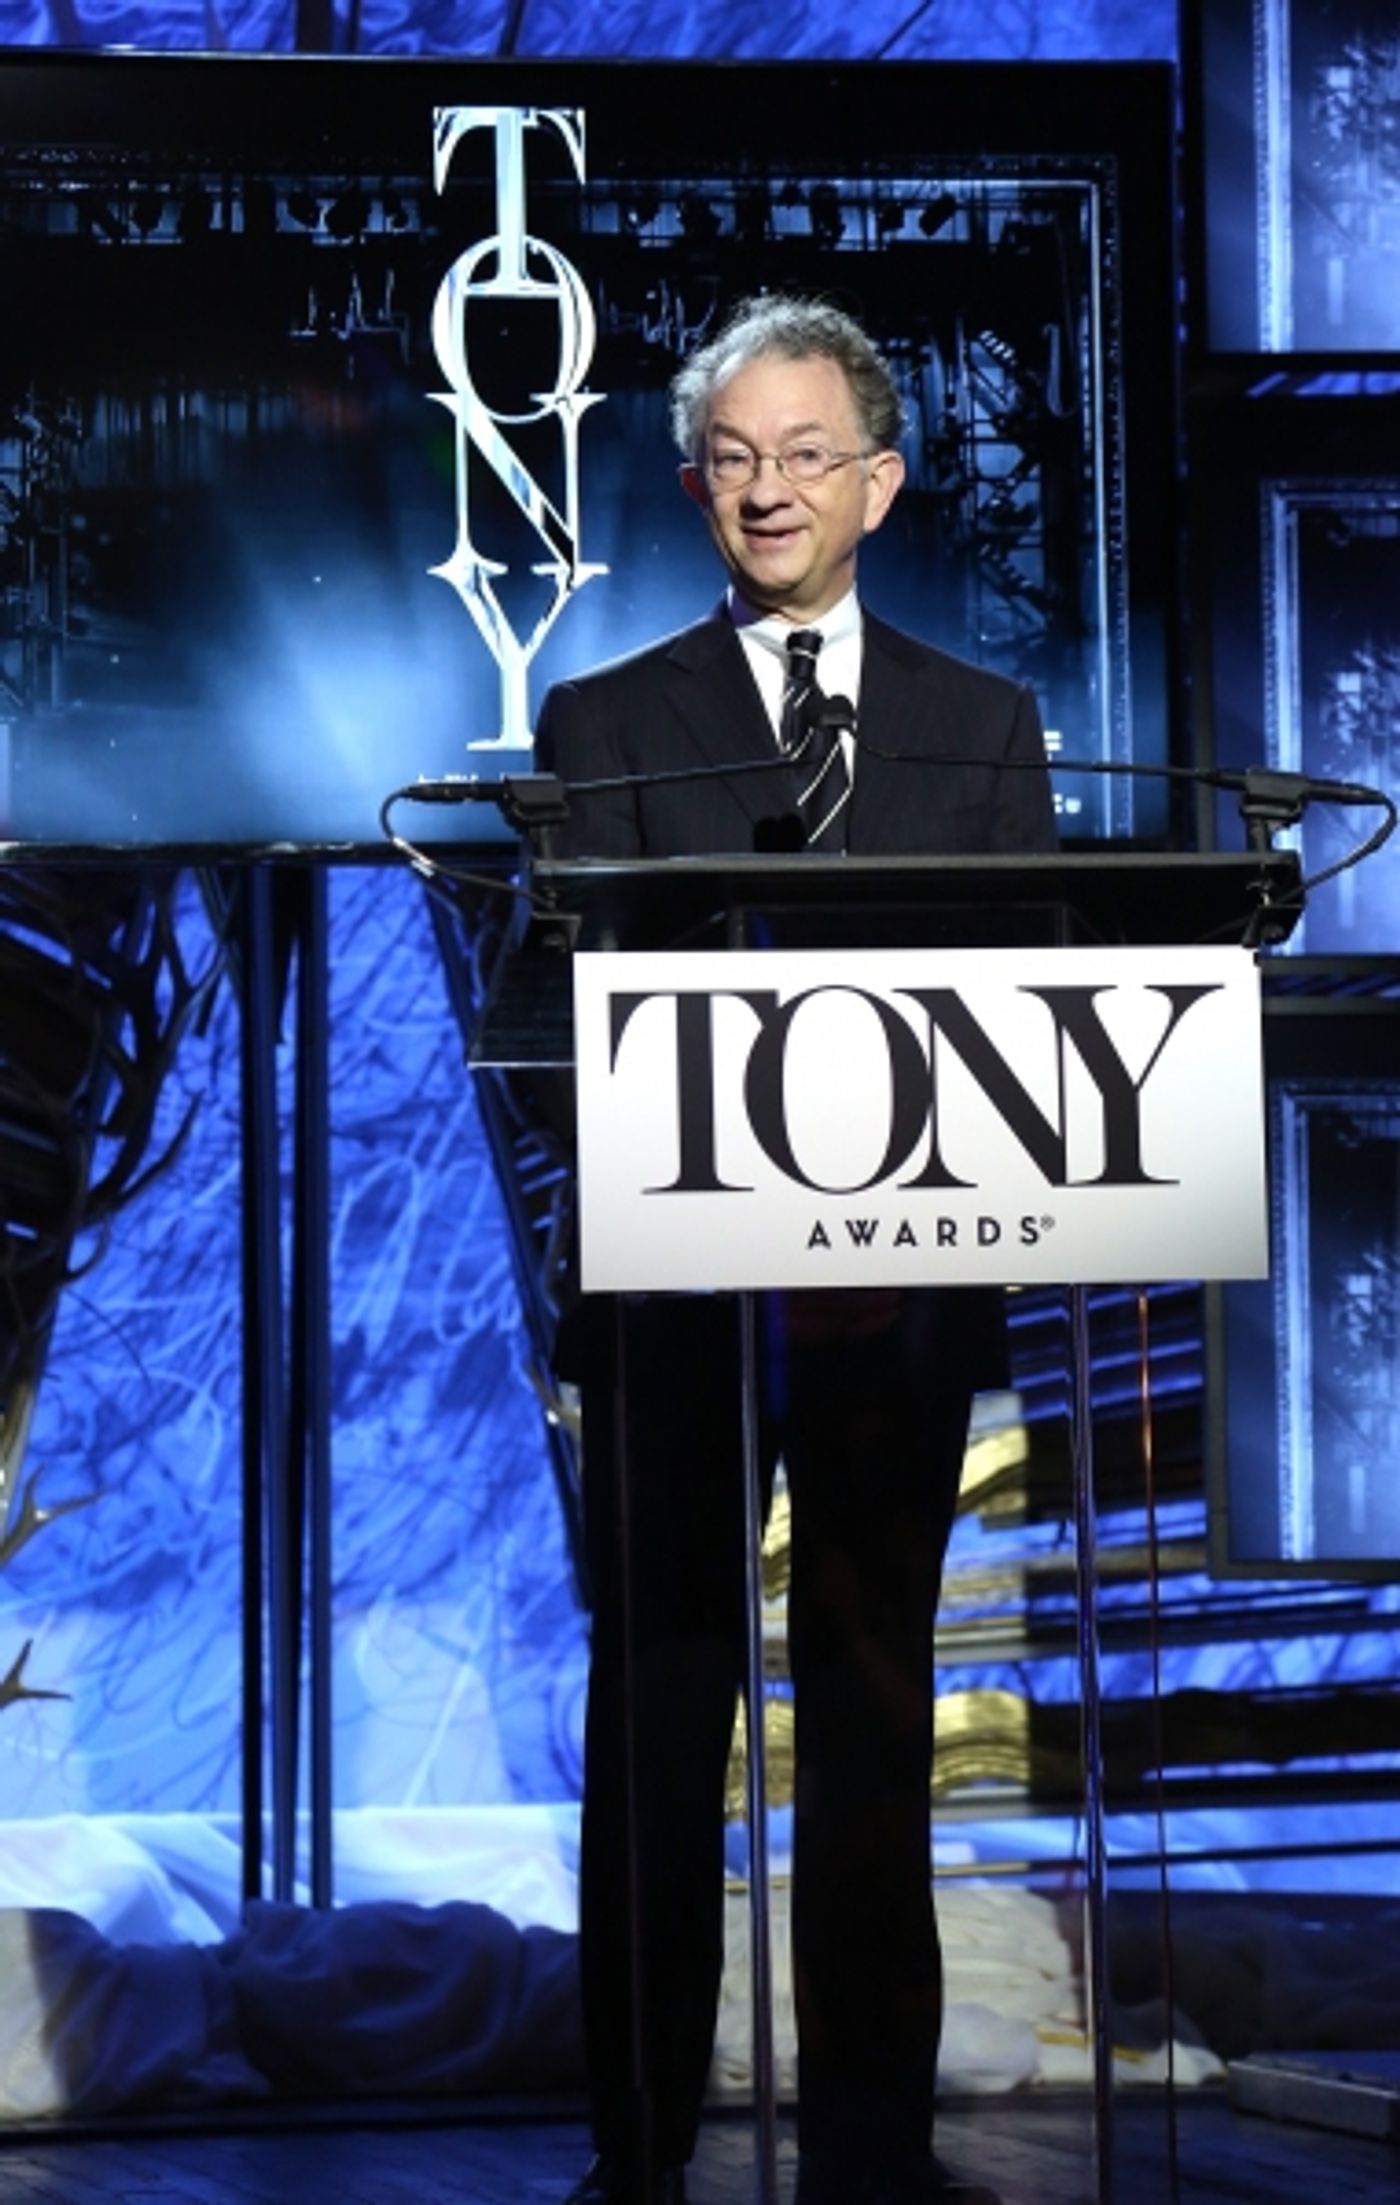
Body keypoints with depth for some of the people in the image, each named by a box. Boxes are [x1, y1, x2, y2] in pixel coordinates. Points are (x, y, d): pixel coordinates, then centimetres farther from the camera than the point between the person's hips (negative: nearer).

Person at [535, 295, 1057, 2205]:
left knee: (876, 1727, 6)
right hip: (678, 1296, -1)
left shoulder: (985, 731, 11)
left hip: (899, 1294, 1)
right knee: (657, 1729, 1)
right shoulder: (606, 728, 7)